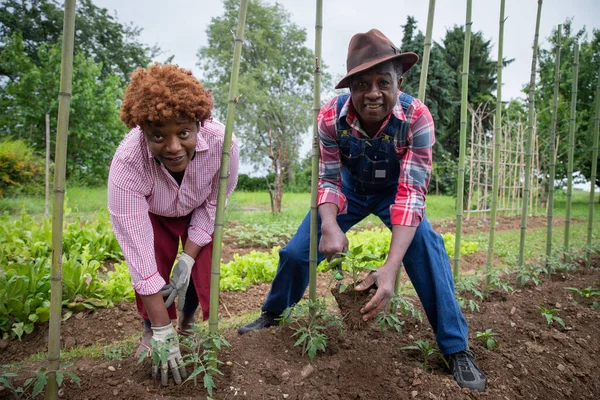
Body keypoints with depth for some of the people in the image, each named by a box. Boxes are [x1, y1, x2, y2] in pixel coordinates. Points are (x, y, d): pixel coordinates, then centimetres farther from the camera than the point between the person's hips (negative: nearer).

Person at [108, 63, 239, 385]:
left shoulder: (222, 142, -38)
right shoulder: (127, 163, -41)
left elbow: (213, 205, -19)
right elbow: (138, 254, -39)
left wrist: (188, 259, -22)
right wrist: (162, 332, -34)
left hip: (198, 212, 1)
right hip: (153, 214, -1)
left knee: (204, 269, -11)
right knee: (152, 267, -16)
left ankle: (189, 322, 20)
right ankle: (149, 329, 14)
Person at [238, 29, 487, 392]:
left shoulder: (416, 117, -34)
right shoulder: (332, 116, -29)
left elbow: (411, 192, -36)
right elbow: (328, 180, -20)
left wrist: (391, 267, -47)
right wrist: (329, 226, -42)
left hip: (394, 191, -1)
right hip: (351, 189, 2)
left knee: (427, 248, -26)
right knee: (296, 251, -3)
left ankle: (457, 348, -7)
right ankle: (272, 315, 27)